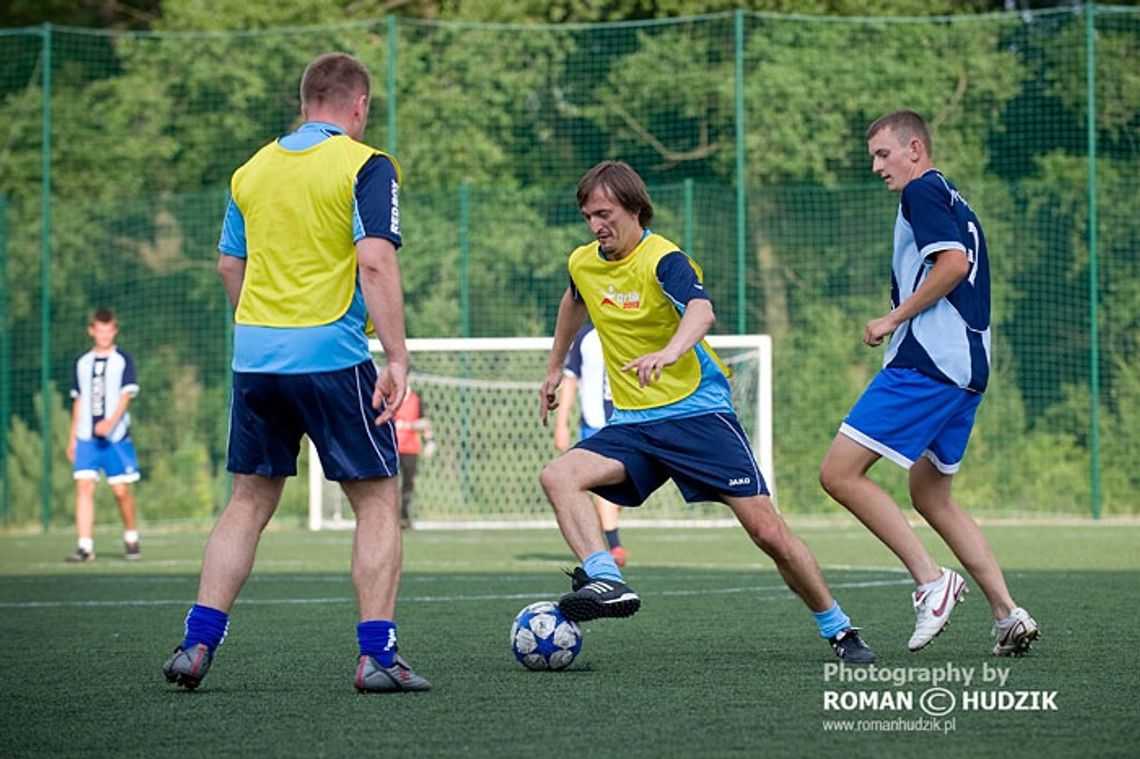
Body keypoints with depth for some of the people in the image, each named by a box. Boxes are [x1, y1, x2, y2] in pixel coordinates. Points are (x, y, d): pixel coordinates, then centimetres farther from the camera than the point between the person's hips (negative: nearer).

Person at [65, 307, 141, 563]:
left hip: (116, 436, -3)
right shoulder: (83, 363, 13)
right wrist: (72, 438, 17)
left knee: (121, 490, -1)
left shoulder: (122, 360, 1)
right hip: (86, 437, 3)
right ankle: (85, 547, -11)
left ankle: (131, 539, 22)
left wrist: (111, 422, -25)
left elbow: (126, 395, -9)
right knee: (84, 486, -10)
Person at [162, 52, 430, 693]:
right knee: (378, 503, 4)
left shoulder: (252, 170, 12)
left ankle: (197, 644, 6)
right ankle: (377, 654, -2)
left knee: (249, 503, 13)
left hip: (254, 353, 5)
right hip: (332, 354, -5)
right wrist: (397, 359, -16)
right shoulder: (365, 166, -5)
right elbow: (376, 263, -16)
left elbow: (230, 266, 18)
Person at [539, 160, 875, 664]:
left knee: (767, 531, -9)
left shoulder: (662, 260, -15)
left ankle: (838, 630, 8)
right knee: (558, 476, -22)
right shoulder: (583, 263, 6)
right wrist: (555, 368, 37)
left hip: (699, 413, -6)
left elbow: (701, 310, -37)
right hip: (632, 424, 6)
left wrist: (669, 352, -58)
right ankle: (605, 581, -36)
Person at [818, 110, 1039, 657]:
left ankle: (931, 580, -13)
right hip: (967, 366, 10)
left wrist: (893, 320, -12)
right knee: (930, 496, 17)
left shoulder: (923, 191, -5)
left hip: (925, 361, -10)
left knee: (839, 472, -10)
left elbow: (953, 263, -18)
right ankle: (1008, 614, 10)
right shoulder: (955, 202, 24)